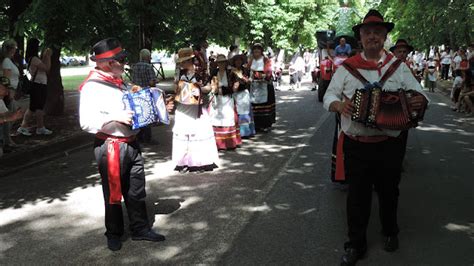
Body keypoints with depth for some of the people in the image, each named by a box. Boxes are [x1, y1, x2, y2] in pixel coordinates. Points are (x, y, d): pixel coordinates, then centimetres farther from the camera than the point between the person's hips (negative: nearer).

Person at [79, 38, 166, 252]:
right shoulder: (92, 86, -15)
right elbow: (86, 122, -21)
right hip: (111, 147, -7)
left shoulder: (118, 82, 11)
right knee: (114, 193, 8)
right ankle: (113, 234, 26)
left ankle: (140, 228, 29)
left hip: (131, 143, 8)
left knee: (136, 190, 15)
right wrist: (116, 117, -26)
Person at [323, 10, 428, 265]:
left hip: (389, 146, 1)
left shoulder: (398, 66, 2)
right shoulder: (347, 67, 0)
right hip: (356, 146, -1)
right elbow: (329, 95, 1)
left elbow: (418, 94, 3)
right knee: (357, 196, 9)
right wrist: (339, 105, -21)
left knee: (388, 191, 19)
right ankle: (356, 245, 24)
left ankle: (390, 232, 44)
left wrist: (420, 101, -21)